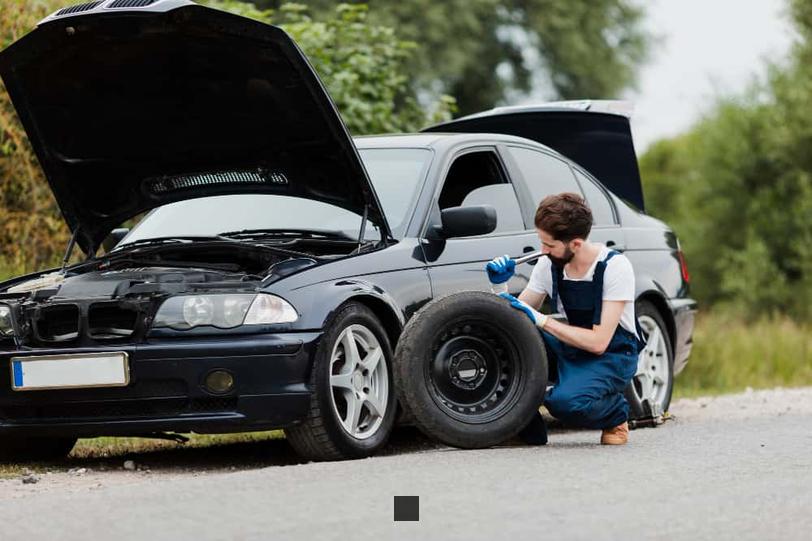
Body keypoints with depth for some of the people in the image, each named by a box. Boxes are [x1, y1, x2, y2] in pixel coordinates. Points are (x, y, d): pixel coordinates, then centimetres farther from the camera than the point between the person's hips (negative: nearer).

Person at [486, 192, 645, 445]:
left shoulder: (614, 266, -20)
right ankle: (527, 425, -6)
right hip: (570, 348, 6)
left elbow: (598, 342, -24)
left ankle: (616, 416, 0)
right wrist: (500, 287, -15)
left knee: (567, 402, -36)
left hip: (612, 355, -6)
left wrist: (541, 320, -25)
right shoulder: (548, 265, -4)